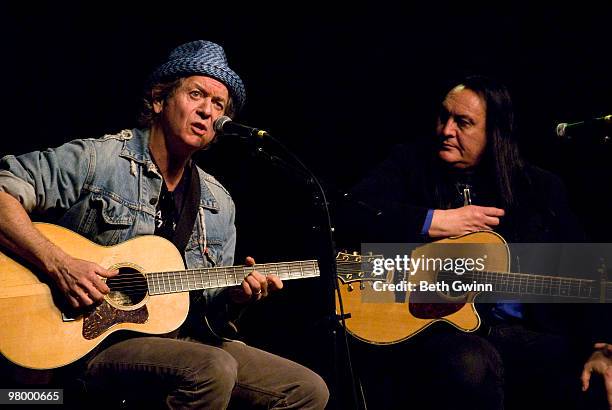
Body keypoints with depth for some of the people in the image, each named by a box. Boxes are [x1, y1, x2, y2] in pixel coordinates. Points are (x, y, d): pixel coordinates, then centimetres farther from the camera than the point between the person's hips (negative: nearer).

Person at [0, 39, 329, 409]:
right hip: (93, 341, -6)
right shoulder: (97, 160, -5)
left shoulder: (219, 203, 13)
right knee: (214, 369, -33)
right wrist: (58, 264, -23)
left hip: (182, 339, 6)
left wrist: (236, 294, -5)